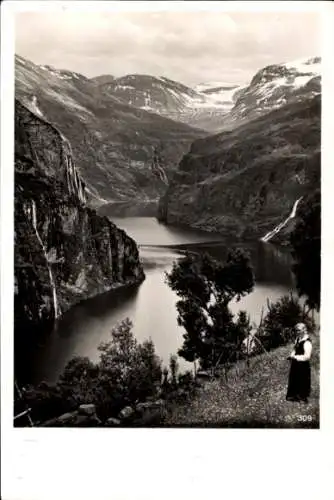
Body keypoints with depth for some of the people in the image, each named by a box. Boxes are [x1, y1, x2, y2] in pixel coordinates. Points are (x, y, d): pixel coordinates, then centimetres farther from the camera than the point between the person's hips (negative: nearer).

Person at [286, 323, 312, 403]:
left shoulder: (307, 342, -23)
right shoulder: (298, 339, 4)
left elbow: (307, 357, -25)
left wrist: (296, 357, -22)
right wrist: (292, 355, 0)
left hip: (303, 366, -9)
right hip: (296, 365, 9)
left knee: (302, 382, 9)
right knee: (294, 380, 20)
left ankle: (302, 397, 27)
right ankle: (294, 396, 36)